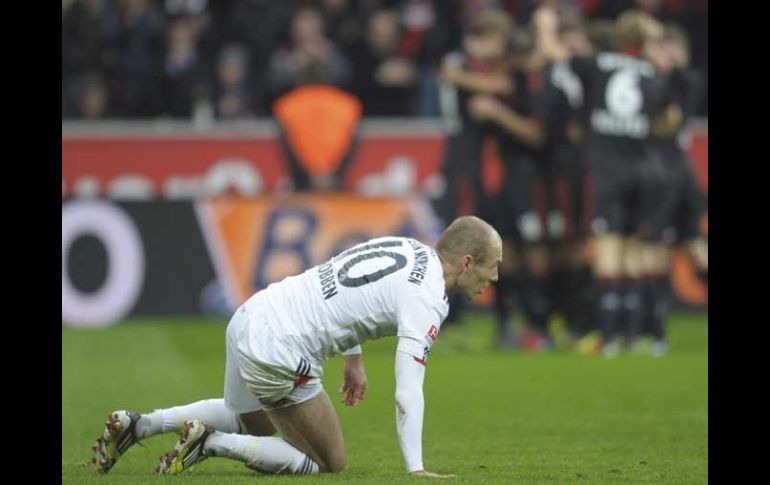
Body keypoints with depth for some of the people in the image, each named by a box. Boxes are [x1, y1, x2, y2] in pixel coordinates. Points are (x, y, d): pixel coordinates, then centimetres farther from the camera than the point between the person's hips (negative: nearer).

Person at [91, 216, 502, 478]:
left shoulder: (405, 247, 10)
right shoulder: (427, 301, -17)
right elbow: (407, 394, -23)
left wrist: (353, 357, 29)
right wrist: (416, 469, -22)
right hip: (279, 358, -9)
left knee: (253, 421, 35)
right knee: (328, 464, 4)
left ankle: (138, 425, 24)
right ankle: (212, 443, -6)